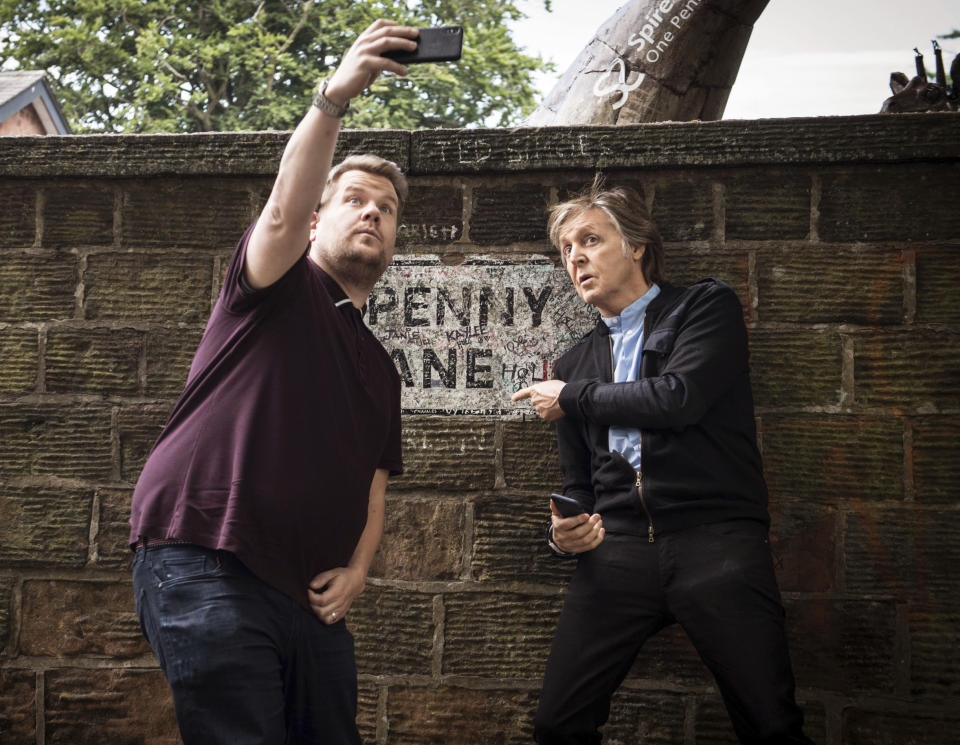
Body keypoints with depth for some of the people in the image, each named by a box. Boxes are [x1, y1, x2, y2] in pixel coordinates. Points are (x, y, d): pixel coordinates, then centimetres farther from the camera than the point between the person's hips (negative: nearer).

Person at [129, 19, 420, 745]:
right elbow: (284, 204, -16)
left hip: (309, 599, 7)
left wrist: (356, 569, 2)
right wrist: (335, 97, -31)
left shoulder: (379, 368, 23)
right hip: (205, 573, -7)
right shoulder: (280, 289, 5)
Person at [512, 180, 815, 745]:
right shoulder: (577, 363, 22)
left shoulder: (706, 306, 8)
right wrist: (565, 534, 1)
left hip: (714, 542, -4)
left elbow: (680, 397, -11)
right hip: (617, 551, 4)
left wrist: (573, 398, 4)